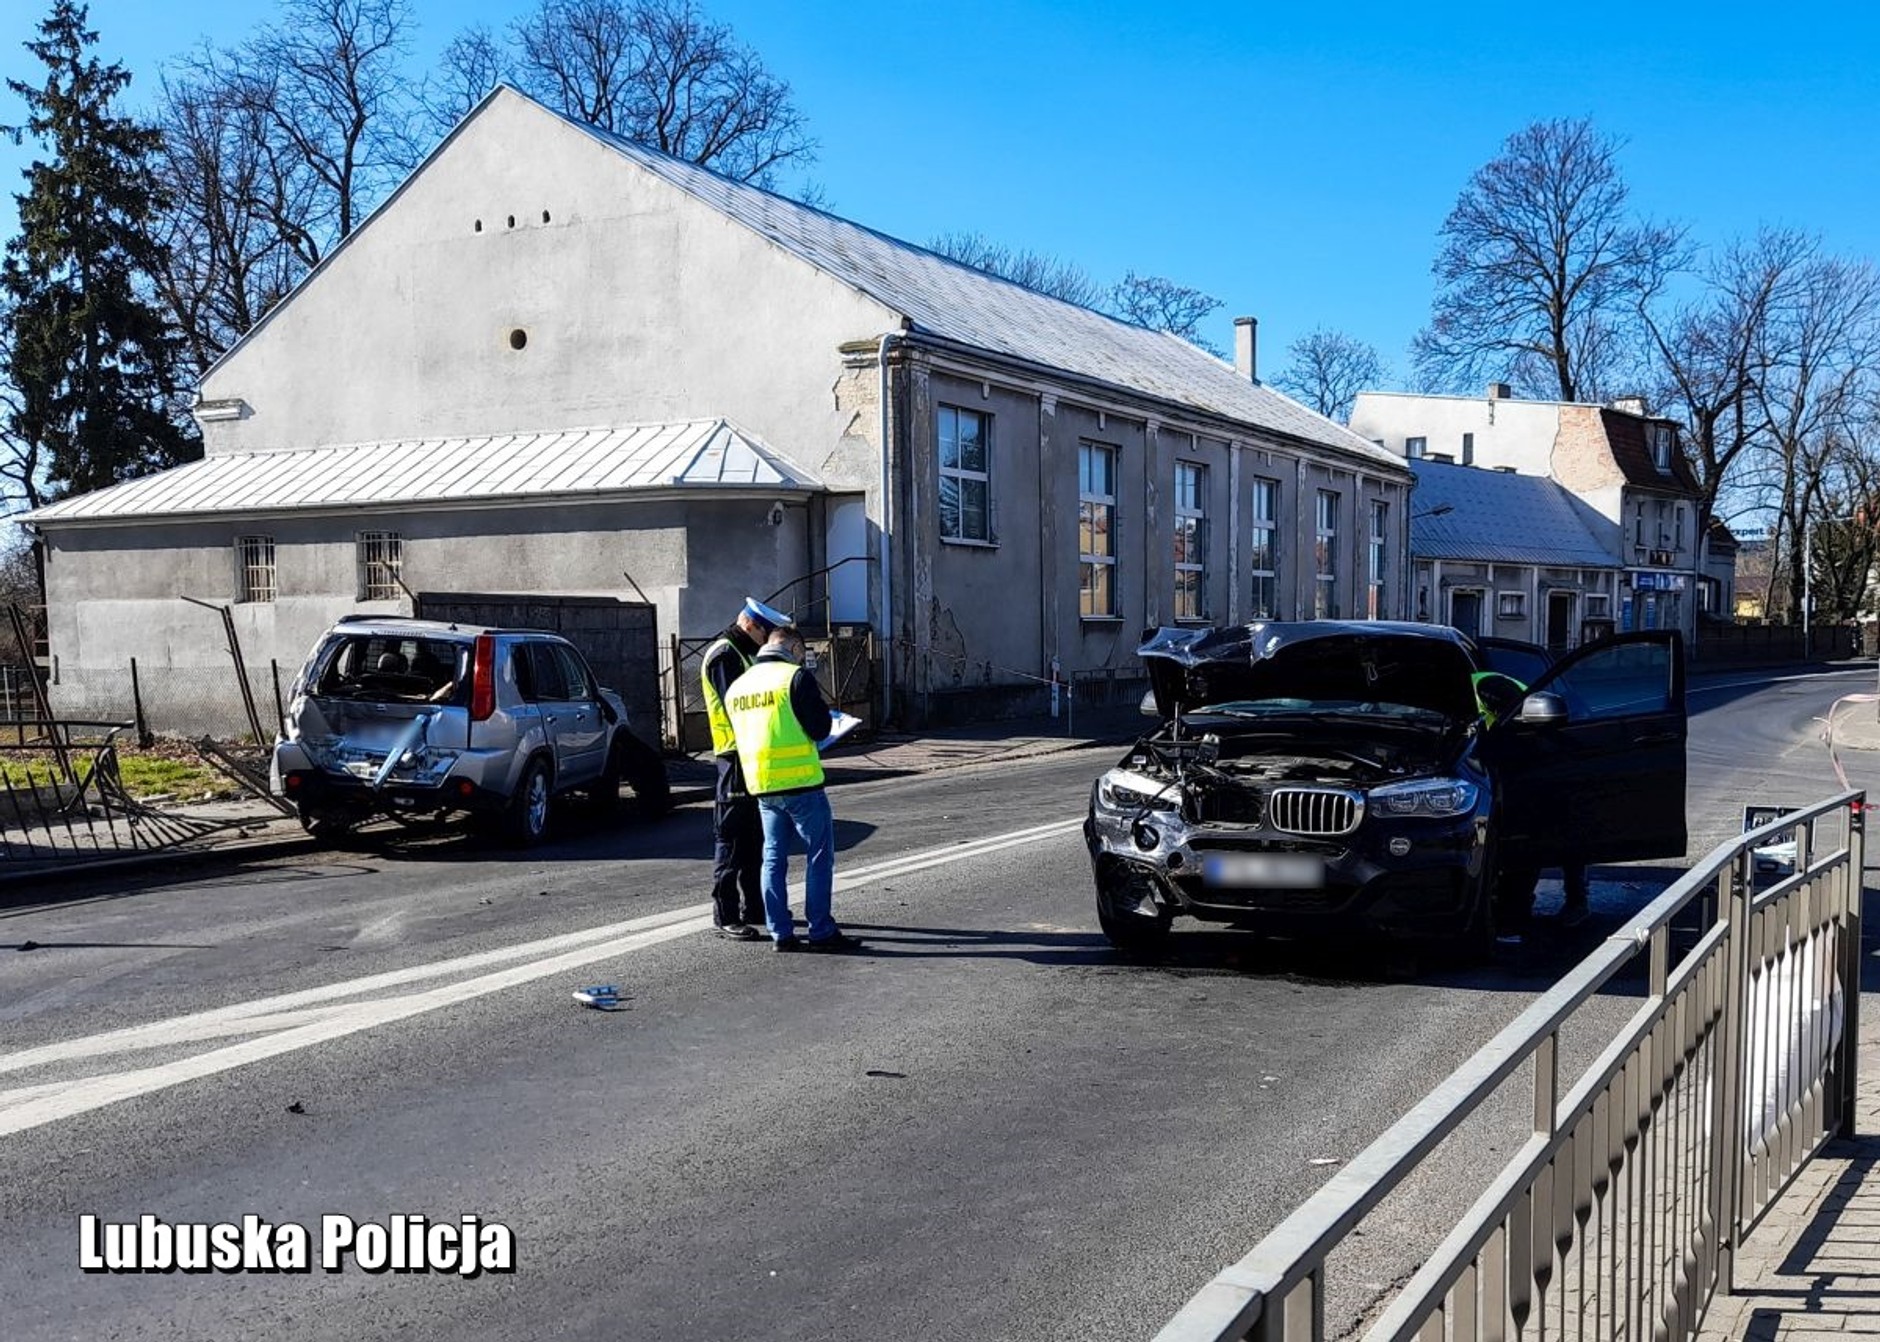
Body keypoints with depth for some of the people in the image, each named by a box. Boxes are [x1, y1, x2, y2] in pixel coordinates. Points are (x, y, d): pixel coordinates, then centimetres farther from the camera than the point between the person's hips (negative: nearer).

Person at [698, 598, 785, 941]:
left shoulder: (746, 654, 19)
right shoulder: (723, 655, -12)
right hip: (736, 757, -10)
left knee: (756, 839, 16)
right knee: (731, 839, -6)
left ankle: (755, 908, 24)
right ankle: (726, 916, -3)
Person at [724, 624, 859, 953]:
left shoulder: (738, 685, 12)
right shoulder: (796, 676, -10)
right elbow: (820, 729, -13)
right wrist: (823, 707, 8)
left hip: (762, 785, 7)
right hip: (800, 782, -6)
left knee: (774, 857, 11)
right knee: (819, 855, 1)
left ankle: (780, 933, 10)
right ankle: (821, 931, 1)